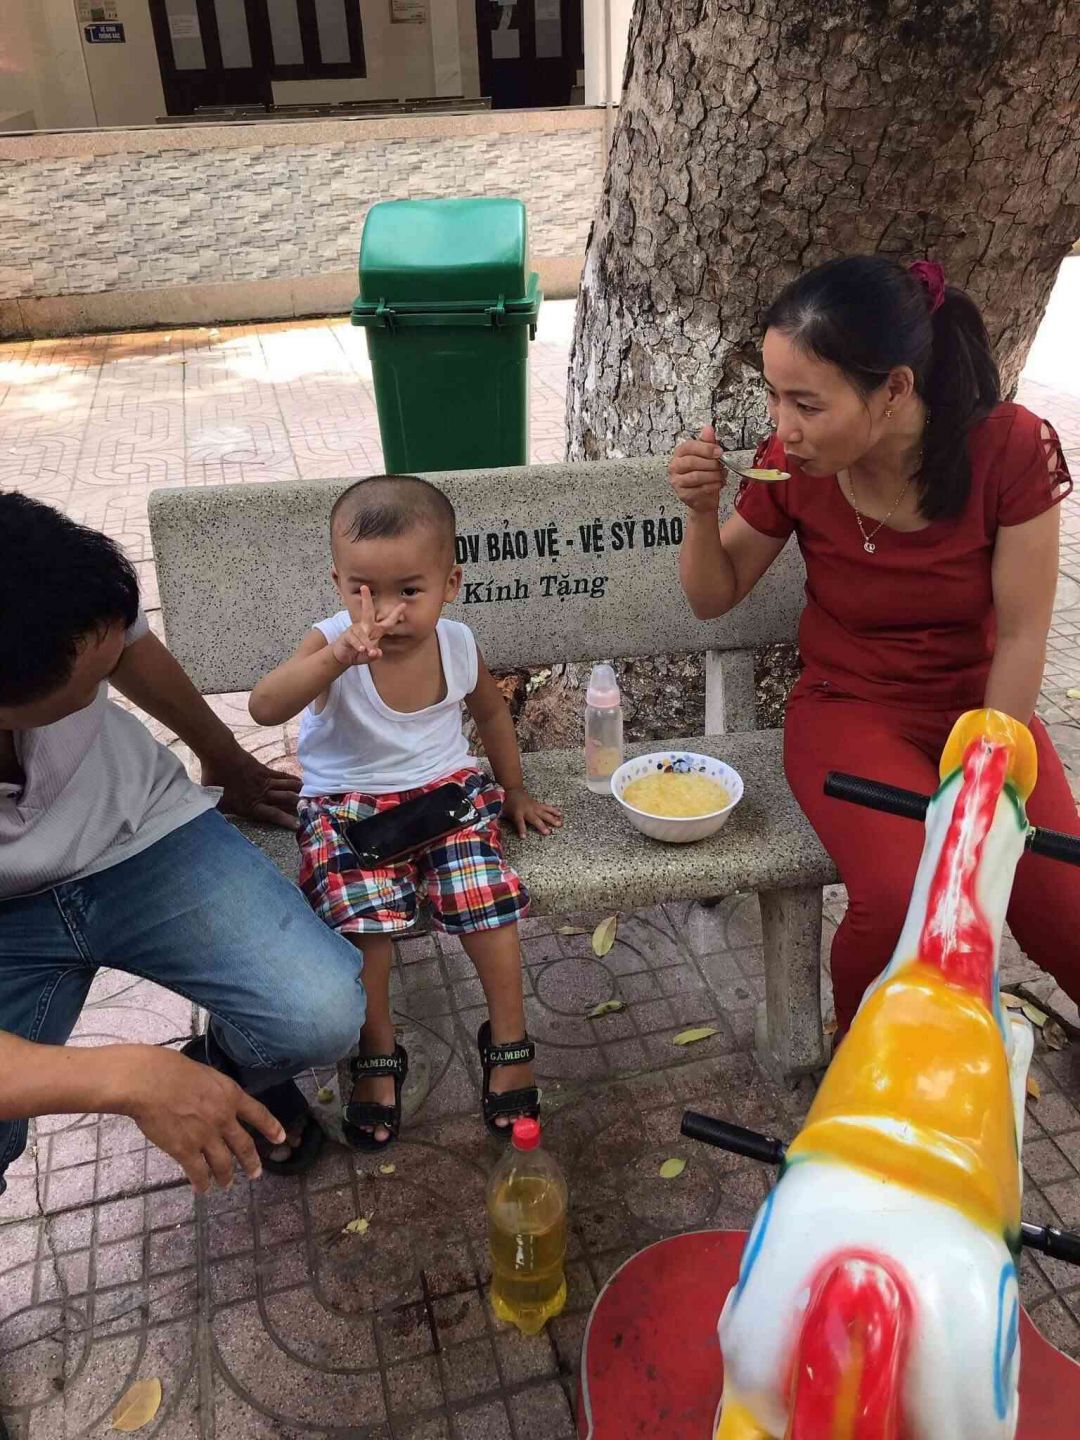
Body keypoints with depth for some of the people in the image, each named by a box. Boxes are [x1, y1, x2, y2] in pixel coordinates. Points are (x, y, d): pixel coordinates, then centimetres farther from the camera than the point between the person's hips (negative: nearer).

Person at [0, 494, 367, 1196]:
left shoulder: (79, 616, -24)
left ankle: (229, 1067, 18)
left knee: (323, 1014, -19)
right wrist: (130, 1078, -41)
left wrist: (228, 762, 19)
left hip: (139, 836, 3)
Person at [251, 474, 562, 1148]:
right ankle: (379, 1054, 0)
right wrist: (339, 656, -50)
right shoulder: (331, 643, -16)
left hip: (447, 789, 2)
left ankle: (509, 1038, 3)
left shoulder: (457, 644, -5)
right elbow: (266, 707, -35)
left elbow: (491, 712, 16)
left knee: (486, 891, -21)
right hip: (349, 805, -2)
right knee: (362, 911, -26)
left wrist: (514, 793, 21)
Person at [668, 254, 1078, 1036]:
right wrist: (702, 508, -19)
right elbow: (715, 598, 0)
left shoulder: (1012, 448, -18)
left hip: (982, 707, 1)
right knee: (899, 899, -26)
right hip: (849, 709, 0)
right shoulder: (792, 464, -14)